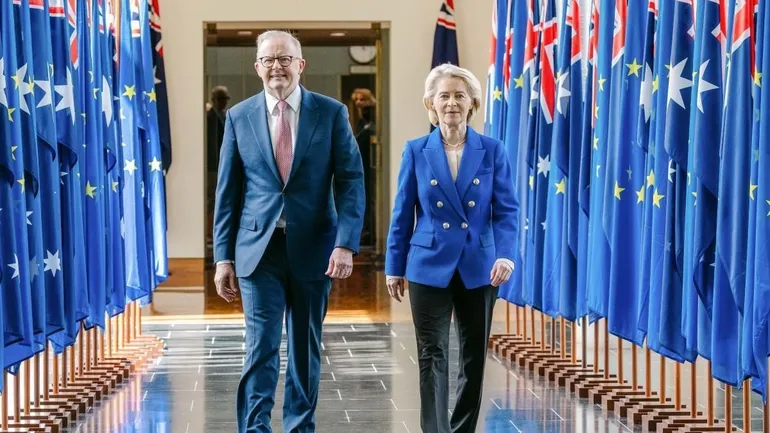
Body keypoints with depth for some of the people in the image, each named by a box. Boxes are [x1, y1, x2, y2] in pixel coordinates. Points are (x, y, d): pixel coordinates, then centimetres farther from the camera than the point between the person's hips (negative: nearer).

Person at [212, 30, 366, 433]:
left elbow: (351, 181, -3)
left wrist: (345, 243, -14)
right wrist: (223, 257, 1)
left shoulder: (331, 112, 1)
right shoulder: (239, 116, 4)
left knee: (306, 347, 11)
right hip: (260, 249, 0)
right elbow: (227, 192, 5)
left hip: (312, 248, 1)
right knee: (261, 346, -7)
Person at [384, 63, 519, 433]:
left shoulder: (492, 150, 1)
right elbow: (402, 214, 4)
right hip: (430, 268, -1)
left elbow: (506, 210, -2)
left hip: (478, 269, 1)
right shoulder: (416, 151, 1)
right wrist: (394, 267, 4)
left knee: (474, 357, 10)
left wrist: (505, 255, -17)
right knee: (432, 356, -6)